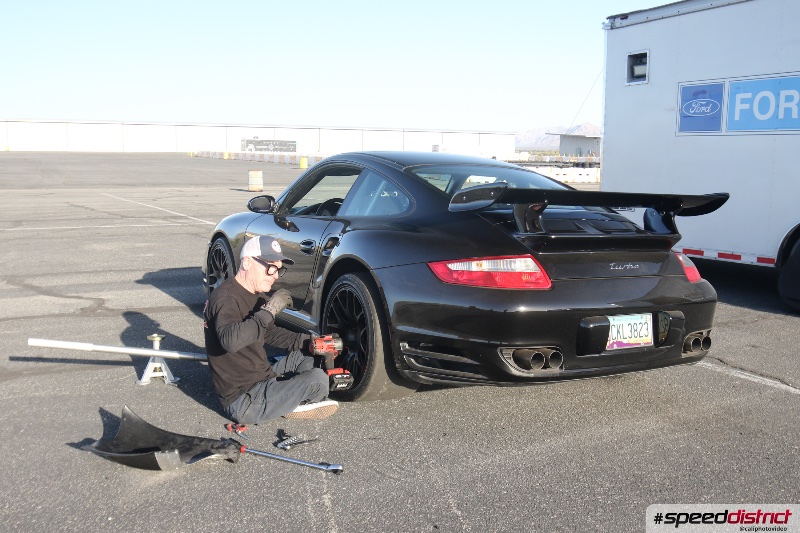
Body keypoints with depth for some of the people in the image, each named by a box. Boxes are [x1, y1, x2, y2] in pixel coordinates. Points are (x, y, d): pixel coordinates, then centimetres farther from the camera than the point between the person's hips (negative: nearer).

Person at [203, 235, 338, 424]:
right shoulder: (226, 299, -21)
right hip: (242, 401, -10)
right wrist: (268, 311, -33)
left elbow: (270, 333, 23)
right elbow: (230, 341, -40)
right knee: (317, 379, -17)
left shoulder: (255, 296, 10)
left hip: (260, 379, 10)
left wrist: (308, 342, 9)